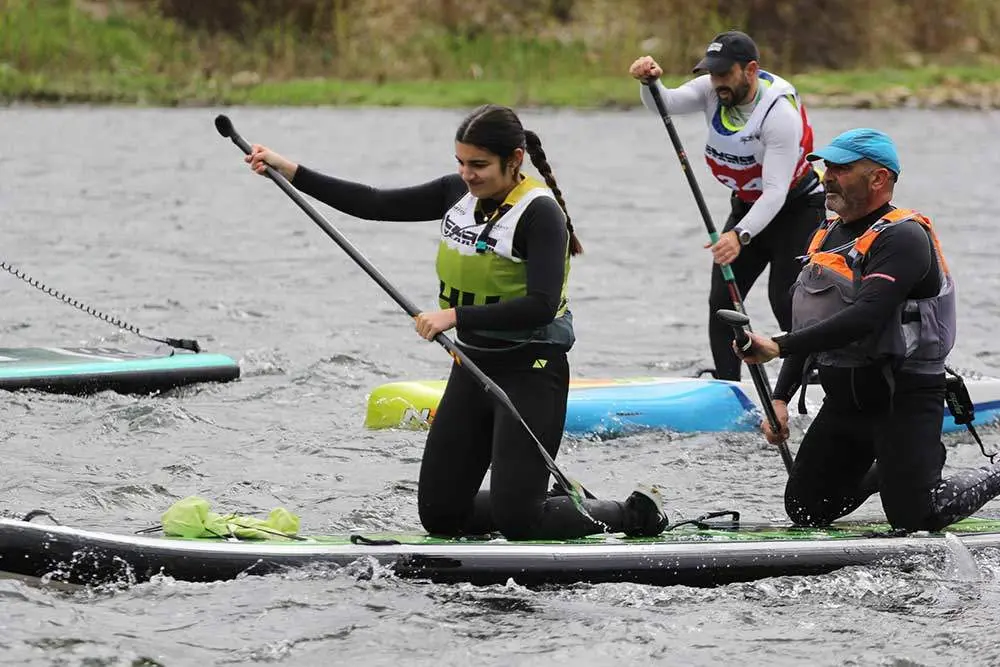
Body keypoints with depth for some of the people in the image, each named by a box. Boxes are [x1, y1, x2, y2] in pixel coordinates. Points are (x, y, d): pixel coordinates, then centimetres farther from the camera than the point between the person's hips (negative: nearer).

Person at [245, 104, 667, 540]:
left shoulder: (540, 212, -18)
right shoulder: (460, 193, 4)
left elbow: (542, 306, -28)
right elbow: (375, 204, 6)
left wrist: (457, 316, -32)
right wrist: (290, 172, 1)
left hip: (530, 373, -8)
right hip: (473, 367, 8)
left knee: (515, 522, -13)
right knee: (439, 514, 6)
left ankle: (637, 515, 9)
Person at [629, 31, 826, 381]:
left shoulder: (781, 112, -31)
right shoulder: (712, 90, -11)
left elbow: (776, 191, -36)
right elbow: (665, 103, -23)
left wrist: (740, 235, -49)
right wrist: (650, 82, -46)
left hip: (796, 208, -7)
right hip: (747, 206, 7)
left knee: (786, 302, -16)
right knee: (722, 300, 0)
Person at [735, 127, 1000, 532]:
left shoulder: (903, 237, -17)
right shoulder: (827, 237, 11)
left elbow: (865, 318, -29)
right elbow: (809, 327, 17)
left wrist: (779, 347, -33)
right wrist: (780, 398, 6)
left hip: (904, 399, -8)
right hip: (844, 401, 8)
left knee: (913, 520, -11)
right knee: (804, 512, 8)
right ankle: (895, 466, 30)